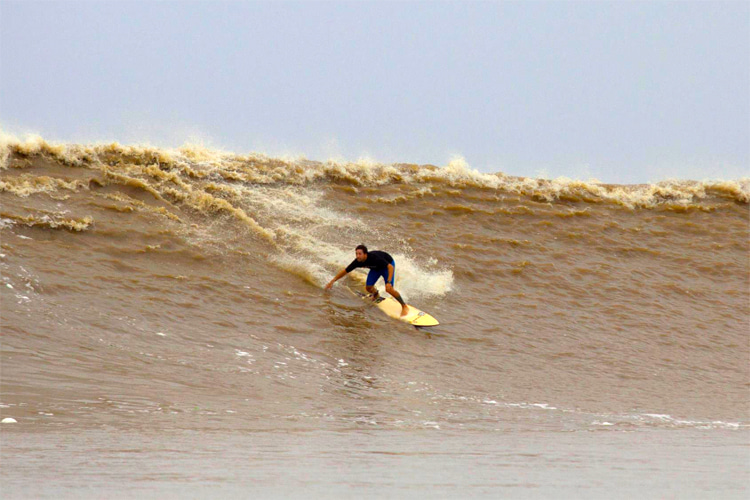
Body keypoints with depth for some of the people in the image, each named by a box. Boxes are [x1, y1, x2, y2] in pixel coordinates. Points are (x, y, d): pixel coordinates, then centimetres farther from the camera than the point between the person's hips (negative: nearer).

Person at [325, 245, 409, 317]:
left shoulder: (374, 258, -42)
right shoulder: (358, 262, -25)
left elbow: (390, 267, -42)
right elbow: (345, 271, -11)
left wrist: (389, 282, -52)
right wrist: (332, 282, -10)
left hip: (387, 265, -6)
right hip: (376, 268, 6)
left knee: (389, 289, -20)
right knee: (368, 288, -2)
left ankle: (404, 306, 0)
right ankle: (375, 294, 37)